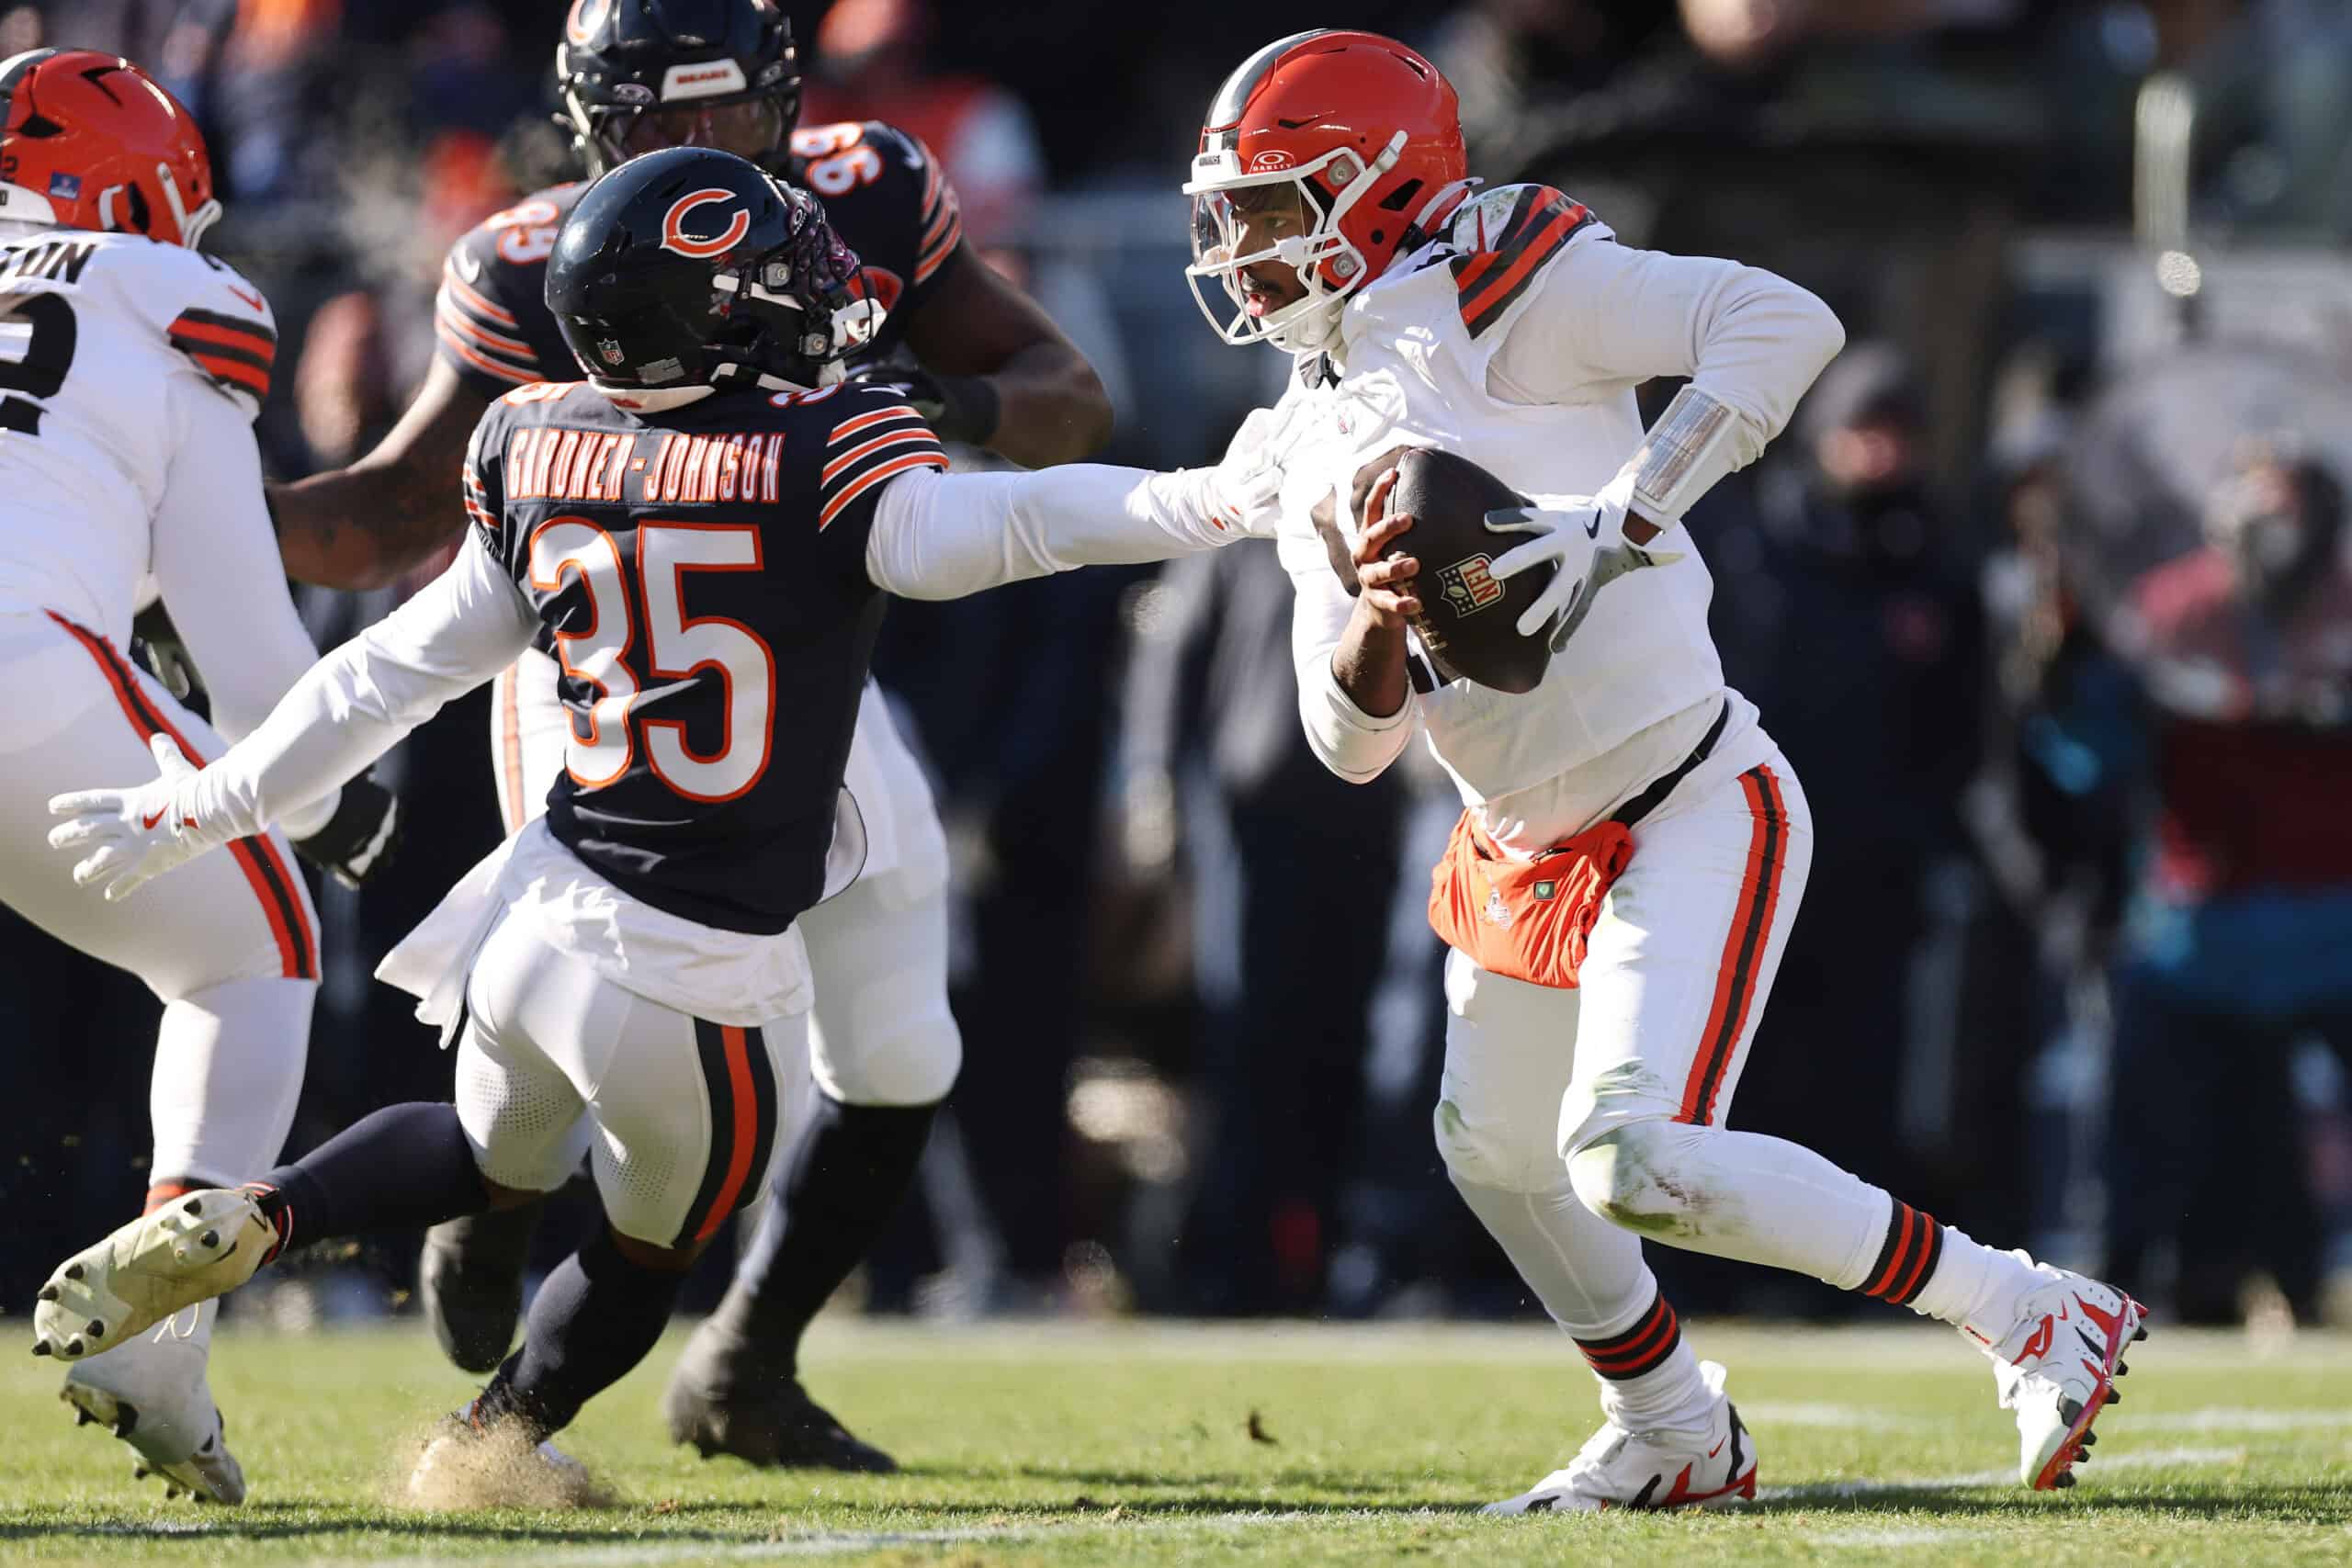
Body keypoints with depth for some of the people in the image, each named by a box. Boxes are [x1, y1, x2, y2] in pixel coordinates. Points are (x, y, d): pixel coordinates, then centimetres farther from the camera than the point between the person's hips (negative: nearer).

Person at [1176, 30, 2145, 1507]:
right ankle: (1675, 1437, 42)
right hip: (1528, 852, 9)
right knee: (1499, 1156, 20)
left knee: (1634, 1160, -22)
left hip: (1695, 814, -9)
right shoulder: (1316, 452, 8)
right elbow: (1353, 741, 5)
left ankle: (2025, 1313, -10)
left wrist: (1618, 522, -32)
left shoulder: (1509, 292, -14)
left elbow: (1787, 324, -27)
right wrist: (1376, 618, -18)